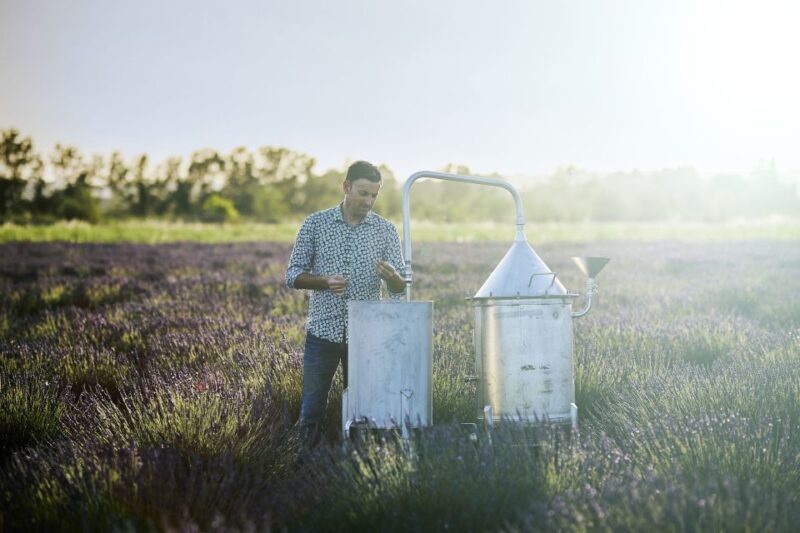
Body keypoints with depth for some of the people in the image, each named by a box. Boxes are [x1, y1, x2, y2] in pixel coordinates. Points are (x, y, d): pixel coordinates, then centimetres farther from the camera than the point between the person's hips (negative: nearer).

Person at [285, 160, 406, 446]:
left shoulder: (386, 230, 3)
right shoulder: (315, 224, 1)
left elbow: (399, 289, 1)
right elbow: (293, 275, 2)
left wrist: (391, 276, -23)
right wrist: (325, 281, -17)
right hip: (323, 331, -1)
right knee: (311, 410, 3)